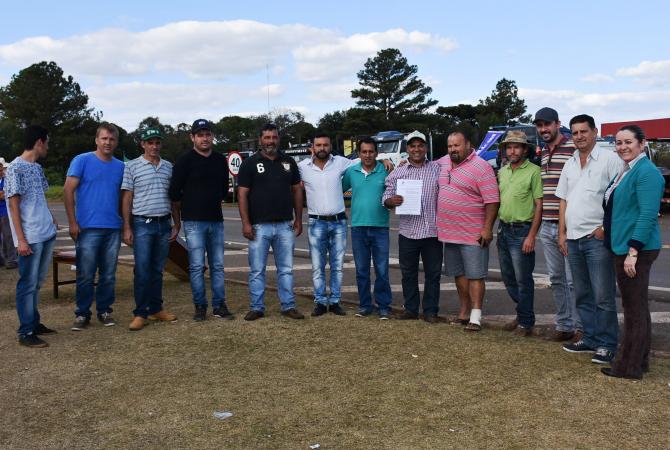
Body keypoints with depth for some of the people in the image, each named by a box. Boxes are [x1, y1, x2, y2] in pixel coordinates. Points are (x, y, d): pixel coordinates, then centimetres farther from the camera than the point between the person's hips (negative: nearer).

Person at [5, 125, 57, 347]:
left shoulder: (37, 167, 14)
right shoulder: (15, 168, -11)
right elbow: (14, 205, -13)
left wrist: (49, 217, 11)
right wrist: (21, 239, -15)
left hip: (46, 234, 8)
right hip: (30, 237, -8)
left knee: (37, 282, 15)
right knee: (28, 284, -3)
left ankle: (34, 323, 25)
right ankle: (26, 333, 3)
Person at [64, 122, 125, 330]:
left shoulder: (120, 166, 11)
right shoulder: (82, 160, -1)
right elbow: (68, 190, -4)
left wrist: (124, 222, 9)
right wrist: (73, 223, -9)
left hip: (113, 229, 4)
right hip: (87, 228, -4)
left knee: (108, 275, 9)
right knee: (86, 276, 0)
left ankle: (104, 310, 22)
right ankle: (82, 314, 12)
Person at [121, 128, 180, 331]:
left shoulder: (168, 167, 11)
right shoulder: (132, 166, 0)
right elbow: (126, 198, -1)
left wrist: (176, 224, 10)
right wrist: (127, 228, -6)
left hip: (164, 224, 4)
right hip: (142, 224, -4)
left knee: (158, 269, 10)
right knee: (142, 270, -6)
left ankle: (155, 309, 18)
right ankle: (140, 314, 0)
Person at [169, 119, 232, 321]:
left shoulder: (220, 160, 10)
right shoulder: (185, 160, -5)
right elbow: (174, 192, -4)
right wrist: (188, 209, 7)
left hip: (216, 220, 5)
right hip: (194, 222, -5)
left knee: (217, 265, 7)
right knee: (197, 266, -2)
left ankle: (219, 306, 14)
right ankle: (200, 307, 8)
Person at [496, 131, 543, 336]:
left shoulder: (533, 171, -10)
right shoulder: (502, 171, 12)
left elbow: (539, 205, -13)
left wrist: (531, 236, -17)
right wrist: (497, 229, 11)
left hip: (522, 232, -7)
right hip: (503, 229, 7)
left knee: (523, 280, 1)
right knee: (508, 278, 15)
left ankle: (526, 322, 14)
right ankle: (523, 313, 31)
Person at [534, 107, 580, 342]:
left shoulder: (574, 149, -10)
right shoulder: (541, 153, 14)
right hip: (547, 227, 8)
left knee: (573, 280, -2)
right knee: (556, 279, 13)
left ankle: (580, 327, 11)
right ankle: (564, 326, 24)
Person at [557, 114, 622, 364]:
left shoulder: (610, 160, -5)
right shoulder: (570, 165, 16)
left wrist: (606, 227, -14)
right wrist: (562, 233, 11)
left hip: (597, 238, -7)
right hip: (573, 239, 7)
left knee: (603, 296, -3)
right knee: (582, 295, 14)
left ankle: (606, 345, 6)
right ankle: (590, 339, 24)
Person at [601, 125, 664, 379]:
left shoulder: (646, 172, -15)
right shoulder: (625, 171, 15)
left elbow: (648, 215, -21)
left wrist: (633, 251, -24)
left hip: (636, 250, -10)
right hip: (623, 247, 10)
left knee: (634, 308, -2)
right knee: (636, 307, 16)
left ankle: (629, 367, 7)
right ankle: (639, 361, 27)